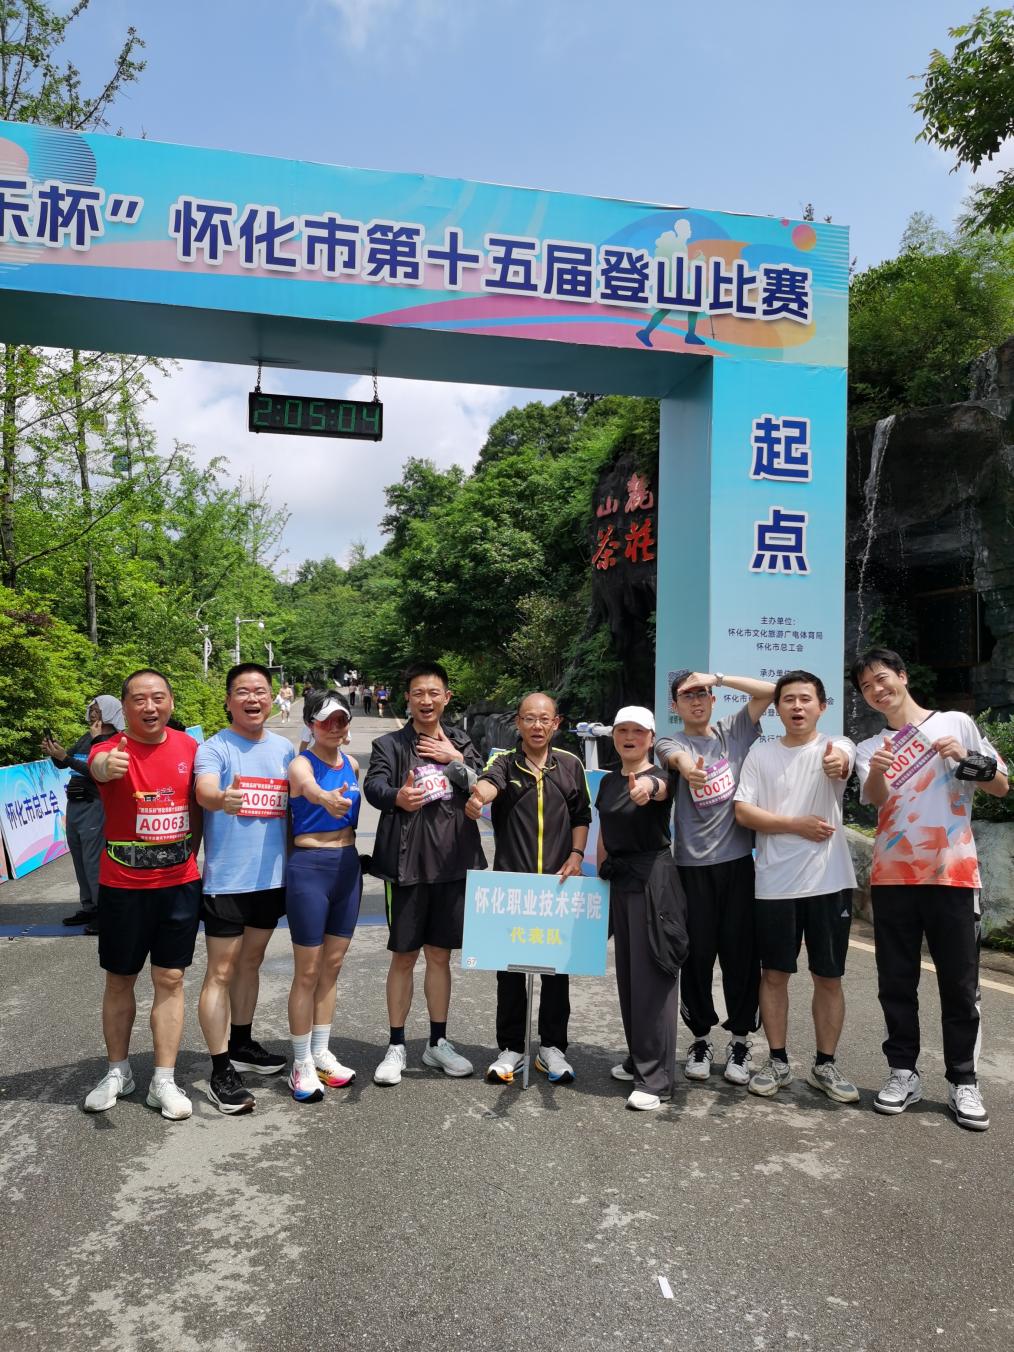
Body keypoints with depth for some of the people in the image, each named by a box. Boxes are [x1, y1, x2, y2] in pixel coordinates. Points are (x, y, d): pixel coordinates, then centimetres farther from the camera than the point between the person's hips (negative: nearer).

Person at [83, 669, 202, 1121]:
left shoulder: (189, 747, 0)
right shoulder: (111, 749, -11)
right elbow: (98, 765, -37)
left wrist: (191, 851, 8)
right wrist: (106, 766, -60)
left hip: (180, 884, 2)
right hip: (122, 886, -2)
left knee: (170, 980, 6)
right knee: (119, 980, 12)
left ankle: (164, 1081, 16)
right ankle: (118, 1071, 31)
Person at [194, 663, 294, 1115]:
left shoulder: (284, 748, 8)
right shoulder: (214, 747, -9)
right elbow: (204, 791, -28)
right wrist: (222, 798, -51)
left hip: (272, 876, 6)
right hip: (226, 879, -6)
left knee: (251, 962, 19)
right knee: (221, 972, -1)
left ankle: (242, 1045, 35)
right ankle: (220, 1072, 7)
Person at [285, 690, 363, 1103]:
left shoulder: (352, 765, 7)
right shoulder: (302, 763, -13)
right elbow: (309, 786, -39)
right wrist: (325, 799, -59)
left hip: (348, 866, 6)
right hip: (309, 868, -6)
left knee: (332, 966, 14)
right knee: (307, 972, 2)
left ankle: (321, 1053, 27)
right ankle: (302, 1064, 15)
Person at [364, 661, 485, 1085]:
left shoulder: (461, 743, 9)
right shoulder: (390, 744, -1)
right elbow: (373, 785, -19)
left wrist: (456, 760, -11)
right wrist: (396, 796, -41)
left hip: (452, 863, 3)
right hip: (406, 863, -3)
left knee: (440, 955, 14)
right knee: (404, 957, 7)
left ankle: (438, 1042, 28)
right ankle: (396, 1046, 22)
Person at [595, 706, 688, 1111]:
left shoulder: (658, 778, -10)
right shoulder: (608, 782, 11)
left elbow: (661, 788, -37)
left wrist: (647, 786, -60)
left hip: (653, 880, -7)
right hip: (619, 881, 7)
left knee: (652, 976, -5)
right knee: (627, 973, 14)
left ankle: (655, 1078, 2)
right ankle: (638, 1058, 29)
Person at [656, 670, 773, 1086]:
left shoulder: (735, 731, 11)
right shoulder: (670, 742, 4)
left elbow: (770, 690, 3)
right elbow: (676, 757, -21)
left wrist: (717, 677, -3)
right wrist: (688, 768, -45)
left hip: (738, 859, 1)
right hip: (693, 864, -1)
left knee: (741, 952, 4)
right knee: (697, 953, 4)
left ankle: (740, 1040, 19)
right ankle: (700, 1038, 21)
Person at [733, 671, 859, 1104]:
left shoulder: (836, 746, -1)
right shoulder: (760, 753, 3)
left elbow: (843, 762, -27)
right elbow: (743, 811, -4)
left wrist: (836, 763, -51)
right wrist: (796, 824, -14)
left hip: (829, 881, -1)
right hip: (775, 883, 1)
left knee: (828, 976, 10)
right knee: (774, 973, 10)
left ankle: (825, 1065, 25)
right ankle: (777, 1062, 25)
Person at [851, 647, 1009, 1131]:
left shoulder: (955, 723, 6)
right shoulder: (870, 748, 11)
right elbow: (875, 797, -9)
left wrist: (967, 759, -12)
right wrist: (877, 772, -32)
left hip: (952, 874, -2)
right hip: (892, 877, 2)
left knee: (959, 983, 3)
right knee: (896, 982, 7)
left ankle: (964, 1081, 14)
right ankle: (903, 1071, 17)